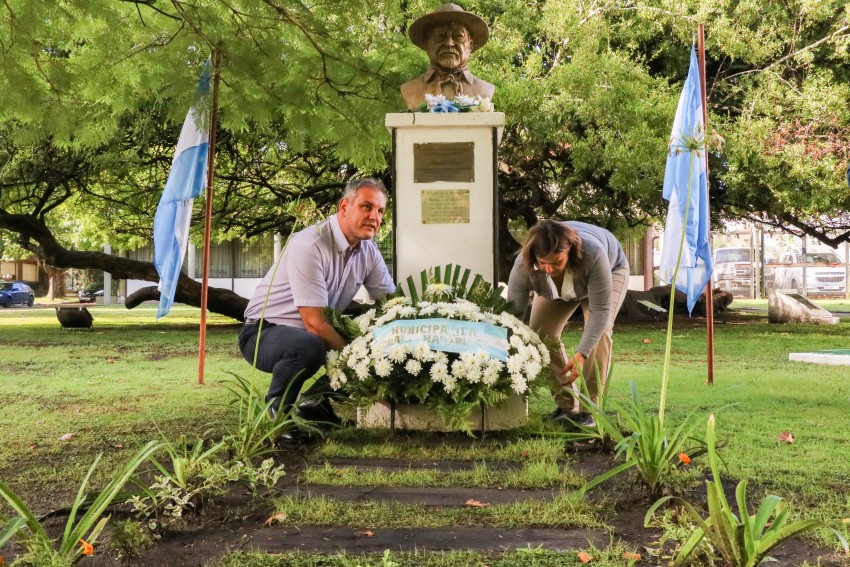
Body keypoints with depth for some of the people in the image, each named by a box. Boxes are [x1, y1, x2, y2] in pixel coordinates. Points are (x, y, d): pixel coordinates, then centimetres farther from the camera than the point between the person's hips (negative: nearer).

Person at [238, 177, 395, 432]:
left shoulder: (368, 250, -2)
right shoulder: (309, 246, -25)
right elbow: (314, 324, -27)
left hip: (313, 333, 8)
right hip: (264, 332, -8)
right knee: (310, 347, -38)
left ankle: (318, 399, 10)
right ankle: (277, 411, -9)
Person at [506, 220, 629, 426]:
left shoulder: (593, 255, -44)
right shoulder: (523, 264, -37)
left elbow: (600, 310, -39)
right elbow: (513, 312, -31)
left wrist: (581, 354, -45)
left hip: (611, 269, -3)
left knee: (599, 331, -23)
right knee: (541, 332, -11)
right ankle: (566, 406, 0)